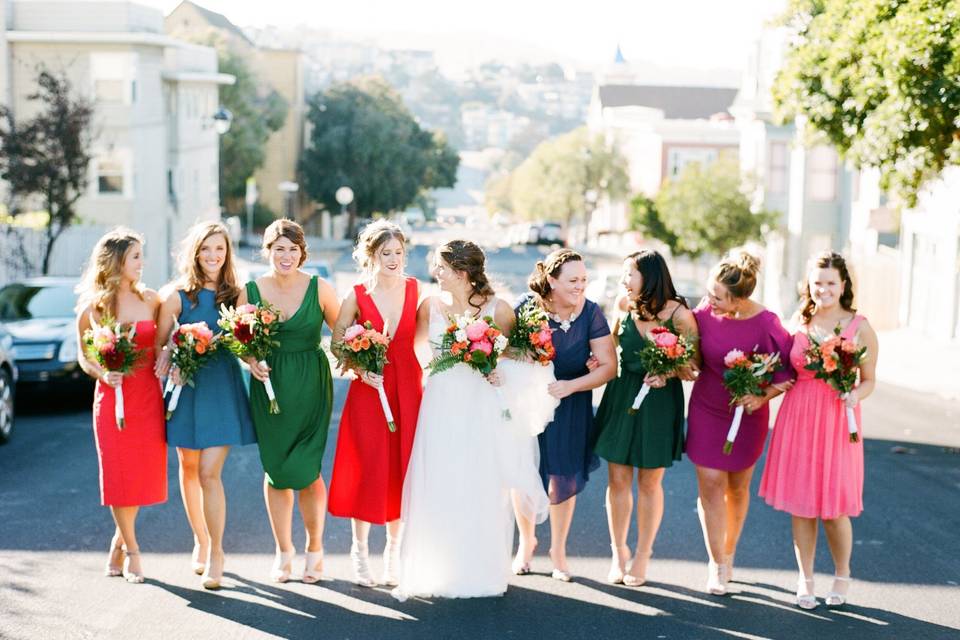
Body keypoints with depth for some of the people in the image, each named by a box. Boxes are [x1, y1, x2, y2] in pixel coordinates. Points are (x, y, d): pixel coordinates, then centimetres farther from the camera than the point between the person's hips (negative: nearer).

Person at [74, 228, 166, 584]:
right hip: (112, 396, -2)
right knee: (119, 474, 0)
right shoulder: (92, 308, -1)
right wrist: (102, 373, -13)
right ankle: (131, 551, 12)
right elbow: (84, 357, 5)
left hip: (148, 396, 2)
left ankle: (118, 545, 22)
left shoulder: (150, 300, 4)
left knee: (145, 471, 3)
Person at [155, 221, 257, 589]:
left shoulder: (235, 294, 4)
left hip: (222, 388, -1)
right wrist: (168, 362, -17)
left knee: (209, 473, -9)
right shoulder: (177, 295, -1)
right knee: (189, 469, 12)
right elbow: (160, 344, 2)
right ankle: (200, 540, 31)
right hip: (185, 386, 1)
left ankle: (216, 553, 0)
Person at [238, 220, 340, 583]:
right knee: (275, 470, 7)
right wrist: (251, 361, -11)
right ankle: (283, 550, 25)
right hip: (269, 386, 2)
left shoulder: (319, 289, -4)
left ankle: (315, 548, 18)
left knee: (306, 471, -4)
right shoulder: (250, 291, -1)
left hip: (311, 387, -2)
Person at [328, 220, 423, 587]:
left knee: (403, 469, 6)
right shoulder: (356, 296, -2)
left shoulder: (416, 290, 3)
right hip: (368, 391, -2)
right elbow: (337, 344, 1)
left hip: (408, 389, 2)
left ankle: (394, 549, 23)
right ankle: (360, 550, 17)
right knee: (366, 470, 0)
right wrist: (360, 367, -12)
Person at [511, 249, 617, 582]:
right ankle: (526, 541, 38)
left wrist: (571, 386, -26)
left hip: (570, 407, 0)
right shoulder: (527, 306, -17)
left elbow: (609, 365, -15)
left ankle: (558, 549, 32)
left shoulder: (591, 313, -15)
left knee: (564, 479, 9)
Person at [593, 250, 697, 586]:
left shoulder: (678, 314, -12)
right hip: (621, 397, 3)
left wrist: (668, 373, -21)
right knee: (618, 479, 5)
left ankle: (642, 556, 22)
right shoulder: (624, 306, -1)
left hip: (659, 402, -3)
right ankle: (618, 552, 22)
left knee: (649, 483, 8)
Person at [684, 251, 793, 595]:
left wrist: (762, 397, -20)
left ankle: (728, 554, 34)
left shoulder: (766, 325, -20)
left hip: (747, 414, -1)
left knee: (738, 487, 14)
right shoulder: (705, 312, -13)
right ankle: (717, 565, 9)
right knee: (710, 483, -2)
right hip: (706, 409, 1)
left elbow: (790, 370, -10)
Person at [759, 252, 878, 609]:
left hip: (838, 422, -2)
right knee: (800, 504, 6)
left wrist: (855, 395, -17)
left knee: (834, 508, 0)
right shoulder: (797, 323, 5)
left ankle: (842, 575, 24)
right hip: (797, 418, 2)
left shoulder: (860, 328, -1)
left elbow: (869, 381, 3)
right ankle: (805, 579, 22)